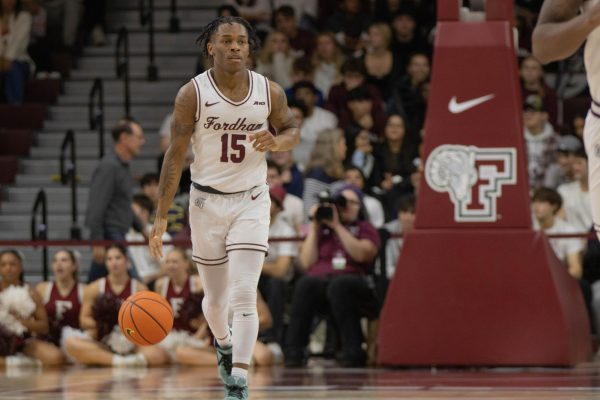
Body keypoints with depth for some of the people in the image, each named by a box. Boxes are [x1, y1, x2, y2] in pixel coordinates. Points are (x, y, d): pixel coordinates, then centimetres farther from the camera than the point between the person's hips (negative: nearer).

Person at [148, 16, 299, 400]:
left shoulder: (270, 92, -6)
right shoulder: (192, 94, -10)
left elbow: (292, 131, 11)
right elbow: (176, 155, -8)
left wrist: (276, 142, -15)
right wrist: (162, 217, -11)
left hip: (251, 201, 0)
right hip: (207, 201, 0)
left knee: (244, 296, -14)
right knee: (216, 298, 13)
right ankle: (223, 343, 46)